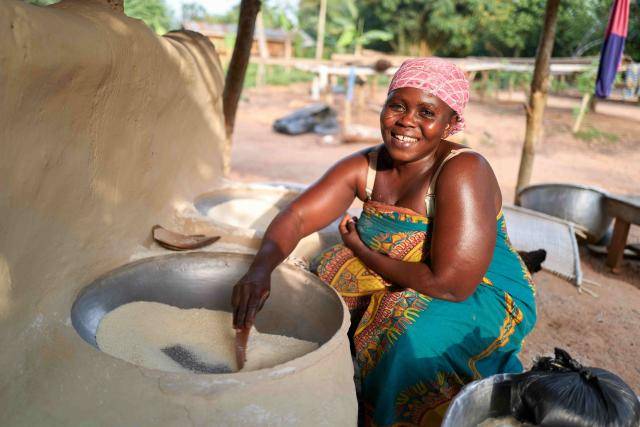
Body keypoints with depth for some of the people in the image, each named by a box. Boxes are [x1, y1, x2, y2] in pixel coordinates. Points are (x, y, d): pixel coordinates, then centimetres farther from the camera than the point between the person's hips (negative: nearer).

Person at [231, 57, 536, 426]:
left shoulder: (463, 171, -27)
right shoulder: (365, 167, -8)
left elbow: (450, 285, -31)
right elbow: (296, 218, -12)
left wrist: (361, 250, -18)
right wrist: (261, 268, -33)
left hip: (482, 296, -6)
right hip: (399, 285, 6)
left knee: (412, 339, -32)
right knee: (327, 276, -6)